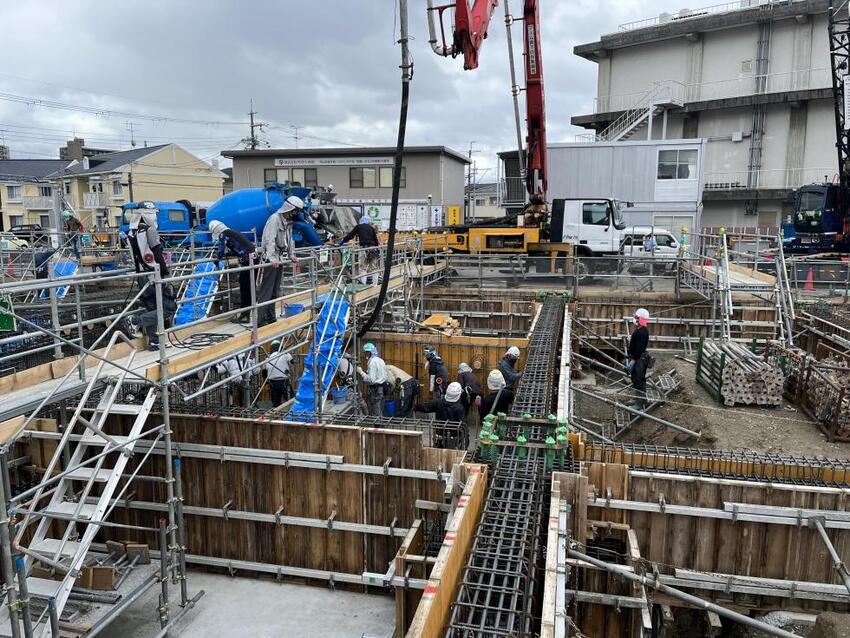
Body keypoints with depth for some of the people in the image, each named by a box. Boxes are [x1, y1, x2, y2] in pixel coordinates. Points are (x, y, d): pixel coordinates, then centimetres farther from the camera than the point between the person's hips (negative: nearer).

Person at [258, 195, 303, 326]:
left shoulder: (288, 221, 16)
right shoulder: (275, 219, -14)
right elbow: (269, 240, -24)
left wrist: (291, 255, 15)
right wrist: (272, 258, -34)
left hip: (281, 260, 9)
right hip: (272, 261, -9)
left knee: (275, 291, 13)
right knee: (266, 291, -9)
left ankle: (271, 318, 19)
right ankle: (260, 321, -9)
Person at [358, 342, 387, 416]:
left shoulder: (372, 362, -18)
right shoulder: (381, 360, 10)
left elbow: (371, 380, -24)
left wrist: (361, 372, -17)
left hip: (374, 390, -9)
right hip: (381, 387, 9)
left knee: (374, 414, -2)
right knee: (380, 412, 15)